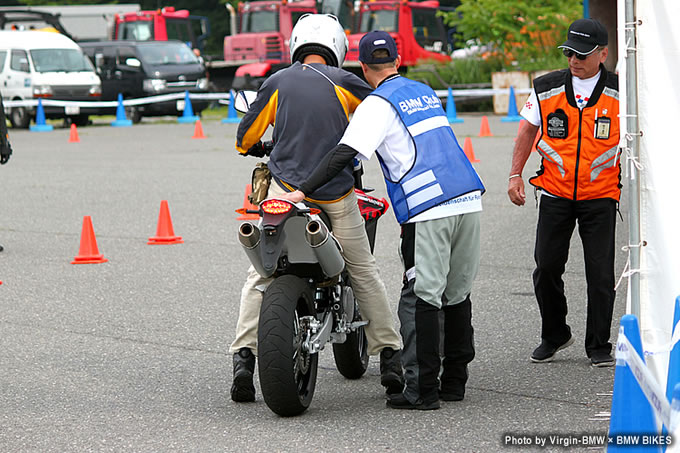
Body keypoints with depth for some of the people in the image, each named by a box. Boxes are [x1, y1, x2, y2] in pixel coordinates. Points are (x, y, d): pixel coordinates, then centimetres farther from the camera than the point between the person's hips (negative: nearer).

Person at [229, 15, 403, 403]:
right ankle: (390, 357, 12)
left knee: (261, 275, 8)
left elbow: (246, 137, 13)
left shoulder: (277, 82, 6)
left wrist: (256, 149, 37)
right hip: (336, 194, 0)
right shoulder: (341, 81, 2)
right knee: (364, 272, 12)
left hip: (287, 190, 1)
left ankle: (244, 357, -5)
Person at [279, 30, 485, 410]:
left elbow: (345, 153, -13)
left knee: (421, 299, -4)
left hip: (427, 209, -7)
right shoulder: (425, 92, 22)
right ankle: (455, 381, 18)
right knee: (457, 294, 13)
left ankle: (422, 389, -6)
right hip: (469, 201, 7)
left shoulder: (378, 104, -1)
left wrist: (303, 191, -13)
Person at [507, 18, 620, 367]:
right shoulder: (547, 89, -1)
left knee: (600, 274, -3)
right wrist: (515, 174, 2)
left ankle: (598, 346, 11)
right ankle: (554, 336, 23)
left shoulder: (620, 93, -5)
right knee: (547, 267, 3)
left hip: (600, 197, -2)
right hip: (555, 195, 2)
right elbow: (528, 130, 10)